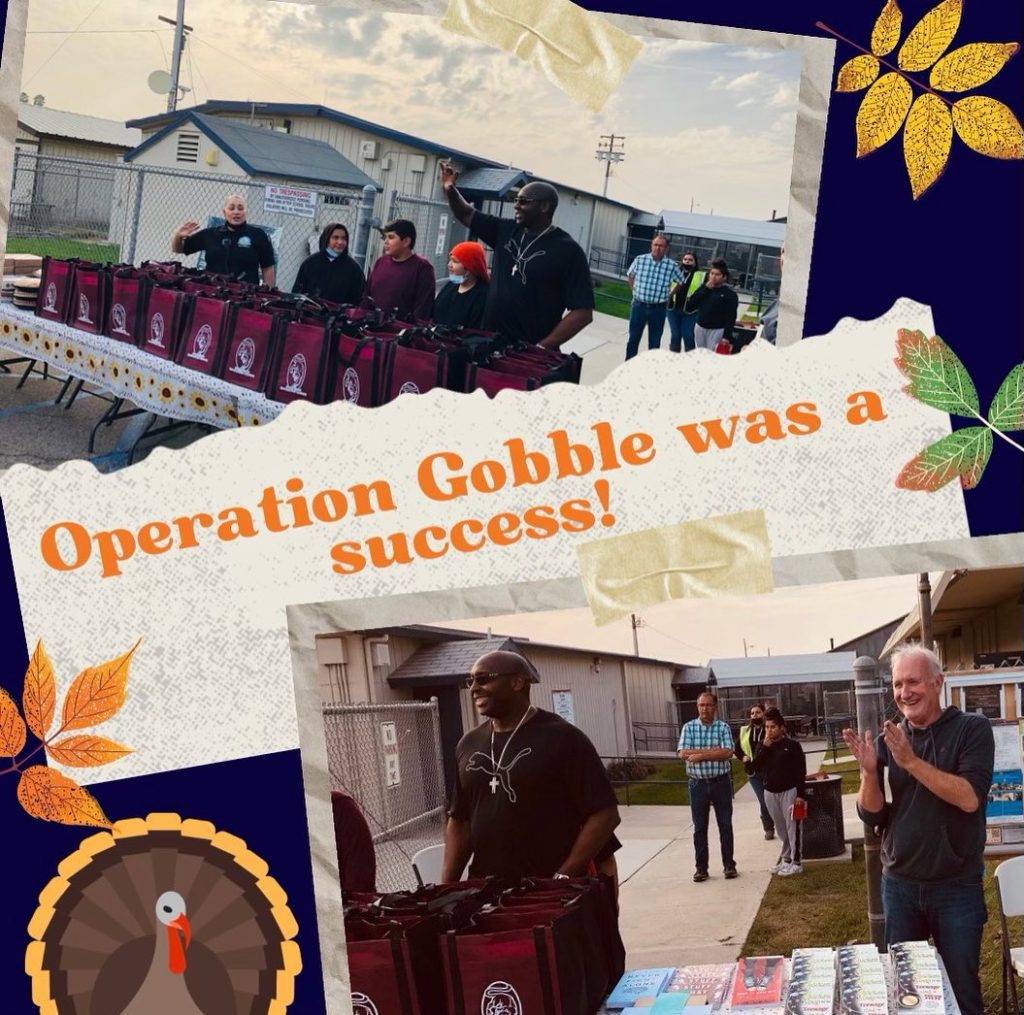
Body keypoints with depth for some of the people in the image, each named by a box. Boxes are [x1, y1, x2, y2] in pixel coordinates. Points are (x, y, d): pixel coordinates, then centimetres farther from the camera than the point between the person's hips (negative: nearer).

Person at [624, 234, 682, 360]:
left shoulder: (672, 266, -8)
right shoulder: (639, 259, -6)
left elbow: (680, 282, 9)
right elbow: (630, 276, 13)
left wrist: (669, 295, 9)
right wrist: (636, 291, 10)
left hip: (658, 309, -1)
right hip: (639, 306, 1)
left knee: (655, 343, 10)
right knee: (633, 339, 10)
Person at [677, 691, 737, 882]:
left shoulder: (723, 727, -1)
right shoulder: (689, 728, 1)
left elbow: (728, 753, -15)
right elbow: (683, 753, -12)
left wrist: (700, 754, -17)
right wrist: (714, 751, -16)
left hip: (721, 782, -1)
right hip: (698, 784, 1)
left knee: (725, 825, 6)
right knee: (700, 828, 6)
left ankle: (729, 865, 17)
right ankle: (701, 867, 13)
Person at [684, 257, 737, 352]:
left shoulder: (730, 295, -4)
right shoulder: (703, 288, 8)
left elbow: (731, 318, -9)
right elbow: (689, 307, -3)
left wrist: (727, 337, -17)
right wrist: (705, 289, -6)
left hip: (717, 331, -5)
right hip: (700, 328, 5)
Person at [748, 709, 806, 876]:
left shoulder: (792, 745, -6)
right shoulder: (764, 747, 8)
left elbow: (801, 772, -8)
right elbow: (756, 768, -5)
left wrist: (800, 794, -14)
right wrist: (765, 747, -12)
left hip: (789, 791, -5)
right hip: (770, 792, 5)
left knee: (792, 827, -3)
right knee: (781, 828, 13)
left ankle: (796, 862, 2)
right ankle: (785, 859, 23)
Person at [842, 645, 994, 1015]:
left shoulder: (972, 729, -8)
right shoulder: (888, 741, 2)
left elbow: (969, 798, -21)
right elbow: (872, 815, 0)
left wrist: (912, 761, -26)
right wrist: (869, 771, -17)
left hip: (957, 887, -3)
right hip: (899, 886, 3)